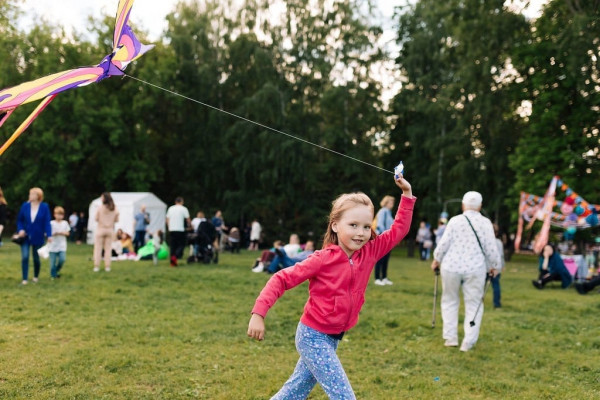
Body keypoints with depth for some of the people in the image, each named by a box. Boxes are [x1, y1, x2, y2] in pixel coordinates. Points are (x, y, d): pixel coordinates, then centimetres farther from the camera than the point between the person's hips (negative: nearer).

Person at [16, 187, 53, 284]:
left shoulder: (44, 207, -8)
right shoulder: (25, 206, -2)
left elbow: (47, 222, -10)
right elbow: (19, 219, 7)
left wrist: (49, 235, -19)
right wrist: (20, 229, -9)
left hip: (38, 237, -1)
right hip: (25, 236, 1)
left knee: (36, 258, 9)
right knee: (25, 257, -9)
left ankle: (36, 277, 31)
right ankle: (24, 279, -1)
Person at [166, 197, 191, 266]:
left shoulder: (170, 208, 12)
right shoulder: (183, 209, -2)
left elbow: (167, 220, 13)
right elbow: (188, 220, -1)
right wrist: (190, 225, 17)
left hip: (171, 230, 5)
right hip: (180, 229, -5)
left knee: (173, 245, 10)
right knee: (181, 244, 2)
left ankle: (172, 262, 8)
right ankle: (175, 257, -20)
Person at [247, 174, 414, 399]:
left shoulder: (369, 253, -2)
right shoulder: (323, 259, -18)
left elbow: (398, 231, 6)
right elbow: (282, 279, -15)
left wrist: (407, 194, -2)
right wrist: (258, 314, -23)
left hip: (333, 338, 7)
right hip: (313, 336, -7)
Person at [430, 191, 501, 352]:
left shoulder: (454, 220, -2)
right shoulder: (485, 223, -2)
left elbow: (444, 243, -2)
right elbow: (491, 248, -2)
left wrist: (436, 259, 14)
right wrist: (495, 266, 13)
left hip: (451, 267, 1)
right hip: (475, 269, 0)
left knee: (450, 301, 16)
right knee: (473, 304, 8)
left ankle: (450, 337, 15)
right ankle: (468, 342, 5)